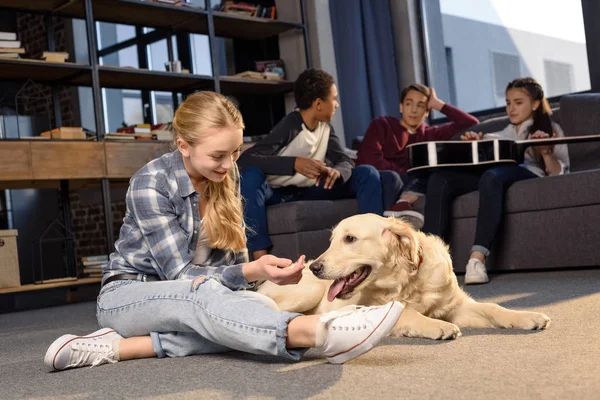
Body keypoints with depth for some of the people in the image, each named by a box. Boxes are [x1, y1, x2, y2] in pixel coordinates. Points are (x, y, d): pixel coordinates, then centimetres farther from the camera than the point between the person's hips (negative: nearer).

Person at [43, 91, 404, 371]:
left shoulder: (227, 176, -2)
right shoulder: (151, 184, -21)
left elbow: (234, 256, 2)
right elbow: (182, 274, -24)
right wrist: (254, 272, -39)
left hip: (193, 296, 6)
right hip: (129, 294, -5)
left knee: (262, 308, -27)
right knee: (202, 295, -40)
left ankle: (119, 346, -31)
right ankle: (320, 332, -65)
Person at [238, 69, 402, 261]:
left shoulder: (326, 128, 1)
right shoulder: (289, 126, -20)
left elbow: (346, 162, -6)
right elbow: (245, 159, -32)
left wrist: (336, 171, -32)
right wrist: (294, 163, -45)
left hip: (309, 191, 5)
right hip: (278, 193, -5)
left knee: (366, 172, -12)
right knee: (251, 174, -38)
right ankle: (261, 256, -42)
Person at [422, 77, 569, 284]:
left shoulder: (550, 129, 26)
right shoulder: (499, 136, 36)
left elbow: (559, 173, 11)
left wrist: (546, 152, -7)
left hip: (529, 173, -4)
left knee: (492, 177, -41)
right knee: (439, 179, -25)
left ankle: (477, 259, -53)